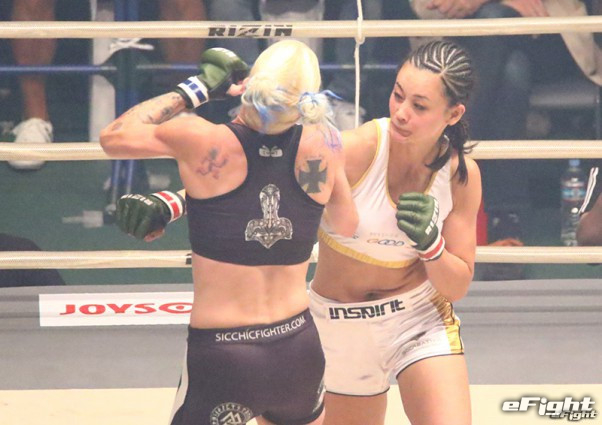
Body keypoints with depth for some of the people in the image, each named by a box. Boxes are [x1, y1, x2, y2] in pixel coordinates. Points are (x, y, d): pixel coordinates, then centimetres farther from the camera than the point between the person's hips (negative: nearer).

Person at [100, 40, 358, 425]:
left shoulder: (206, 142, -15)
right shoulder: (323, 143, -5)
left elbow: (113, 137, -1)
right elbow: (347, 224, 13)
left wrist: (195, 89, 6)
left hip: (221, 358, -4)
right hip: (299, 349, 4)